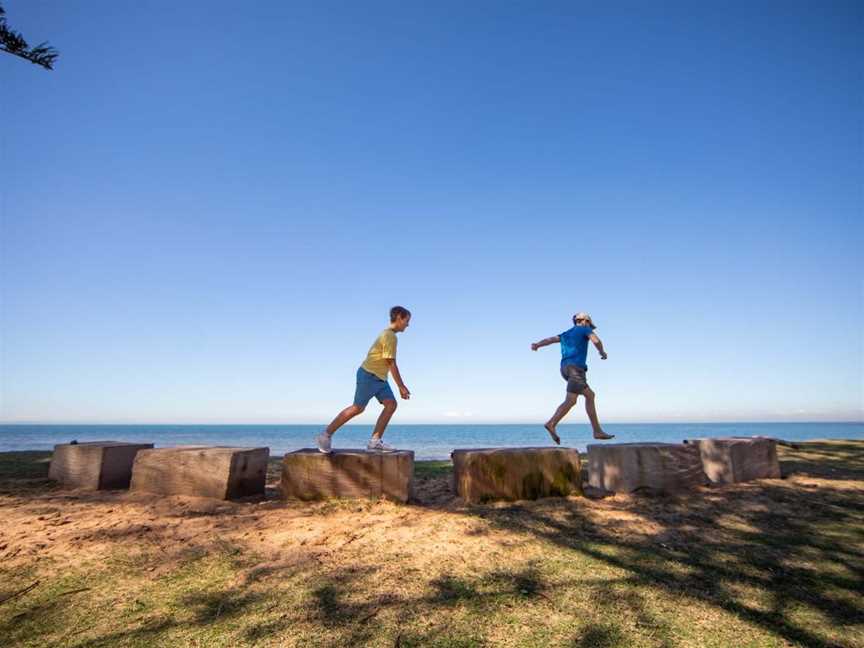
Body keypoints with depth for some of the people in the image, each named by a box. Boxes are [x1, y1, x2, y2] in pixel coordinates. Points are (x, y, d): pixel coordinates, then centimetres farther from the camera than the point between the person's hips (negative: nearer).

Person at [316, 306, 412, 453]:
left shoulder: (388, 334, 13)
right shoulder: (389, 336, -18)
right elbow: (391, 364, -20)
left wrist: (401, 385, 22)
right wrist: (401, 387, -17)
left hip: (379, 377, 9)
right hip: (369, 375, -9)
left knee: (391, 404, -3)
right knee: (357, 408, -3)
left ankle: (375, 441, -3)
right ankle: (325, 435, 9)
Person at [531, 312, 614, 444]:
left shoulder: (566, 334, 28)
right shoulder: (584, 329, 10)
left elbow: (550, 340, 13)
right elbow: (596, 340, -8)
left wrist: (536, 345, 1)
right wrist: (602, 352, 9)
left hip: (565, 368, 8)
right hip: (576, 367, -8)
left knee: (590, 395, 11)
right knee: (570, 401, -16)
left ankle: (598, 431, 6)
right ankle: (551, 424, -32)